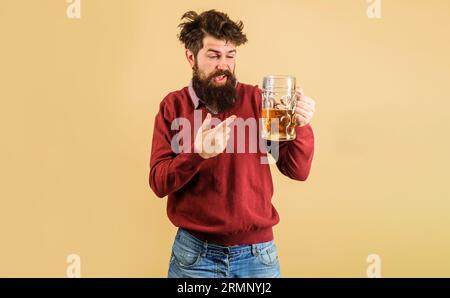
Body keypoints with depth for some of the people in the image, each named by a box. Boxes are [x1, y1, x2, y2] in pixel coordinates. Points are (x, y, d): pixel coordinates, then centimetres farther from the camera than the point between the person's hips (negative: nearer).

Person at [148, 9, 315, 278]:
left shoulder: (256, 100, -3)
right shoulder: (173, 106, -2)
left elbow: (297, 170, -5)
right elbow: (159, 183, -9)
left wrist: (301, 127, -24)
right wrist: (196, 154, -27)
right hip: (194, 252, 0)